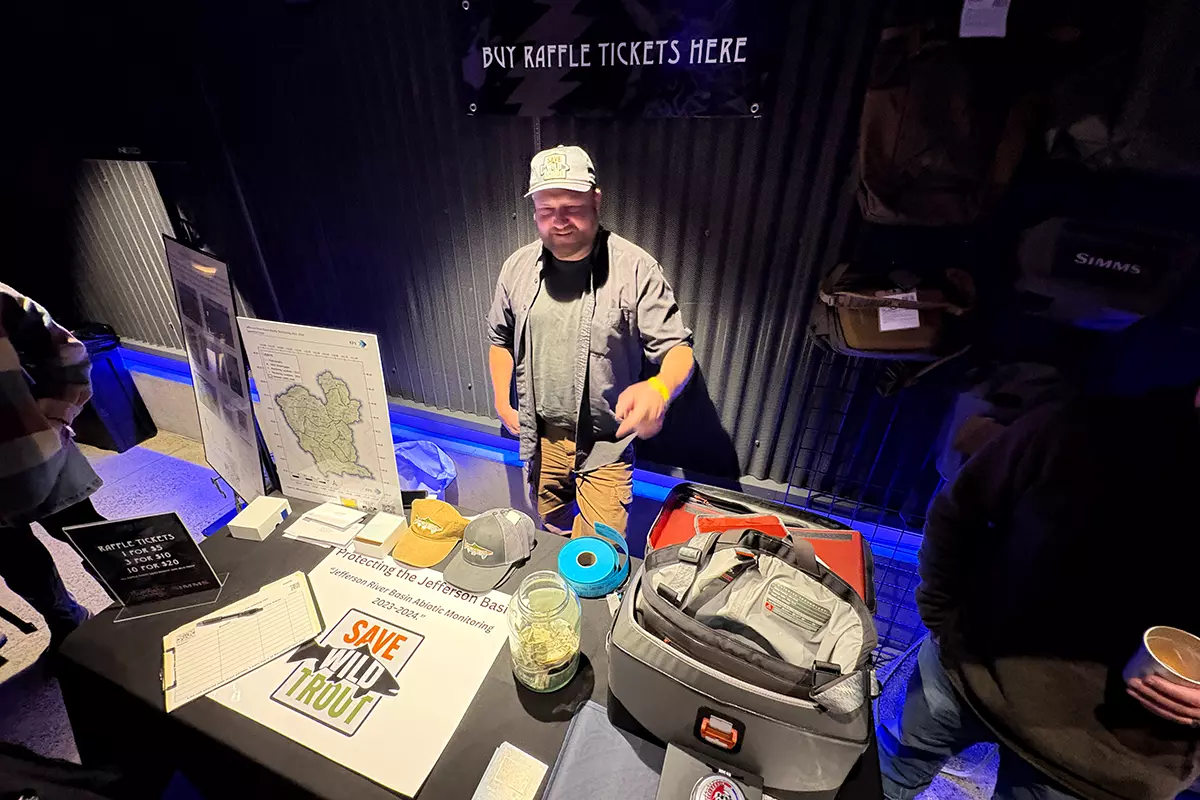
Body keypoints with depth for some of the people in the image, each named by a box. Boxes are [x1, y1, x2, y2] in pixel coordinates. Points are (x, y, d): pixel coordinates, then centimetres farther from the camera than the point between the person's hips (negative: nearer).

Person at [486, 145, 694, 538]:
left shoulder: (635, 269, -16)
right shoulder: (517, 267, -2)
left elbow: (677, 348, -17)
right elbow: (500, 338, 13)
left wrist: (660, 389, -39)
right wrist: (501, 400, 4)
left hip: (604, 442, -4)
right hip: (541, 435, 4)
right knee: (551, 530, 26)